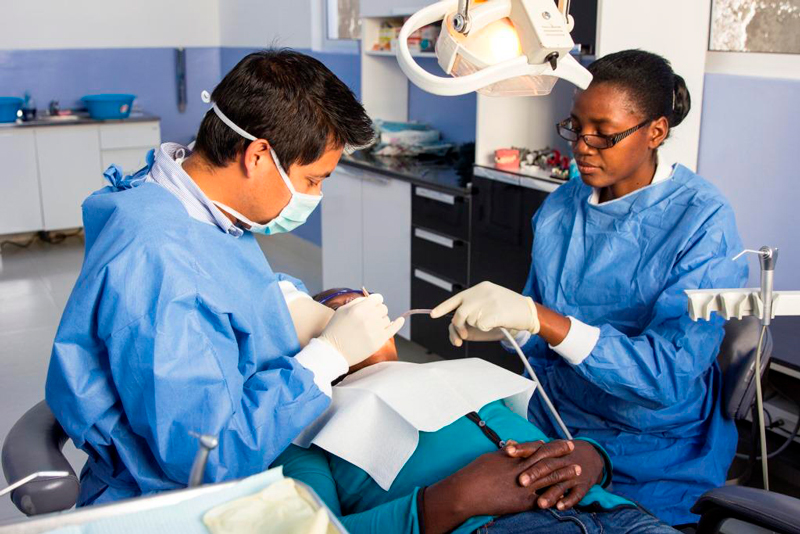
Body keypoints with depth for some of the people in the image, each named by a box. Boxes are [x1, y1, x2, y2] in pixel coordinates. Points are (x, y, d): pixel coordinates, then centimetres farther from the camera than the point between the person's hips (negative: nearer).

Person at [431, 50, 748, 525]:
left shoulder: (703, 222, -16)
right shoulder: (562, 206, 2)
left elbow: (671, 373, -25)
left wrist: (538, 317, -34)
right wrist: (500, 323, -14)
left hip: (652, 457, -4)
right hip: (552, 426, 5)